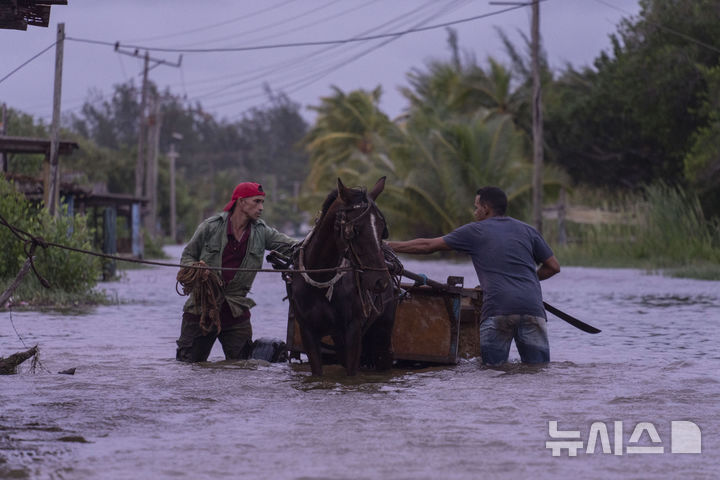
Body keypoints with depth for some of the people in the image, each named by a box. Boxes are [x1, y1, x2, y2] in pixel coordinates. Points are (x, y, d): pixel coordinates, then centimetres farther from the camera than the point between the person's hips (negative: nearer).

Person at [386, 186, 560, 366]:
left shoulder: (475, 231, 12)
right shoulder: (527, 231, 20)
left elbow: (427, 246, 16)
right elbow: (553, 267, 22)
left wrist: (389, 246, 26)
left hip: (497, 308, -3)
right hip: (532, 307, 3)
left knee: (493, 366, 0)